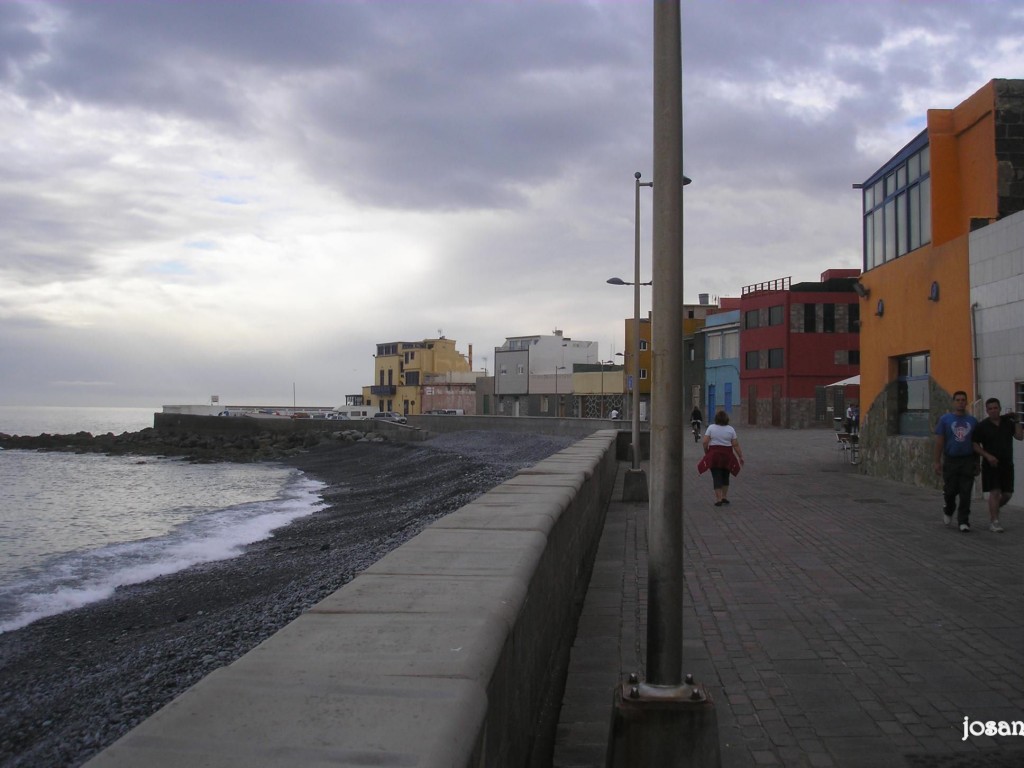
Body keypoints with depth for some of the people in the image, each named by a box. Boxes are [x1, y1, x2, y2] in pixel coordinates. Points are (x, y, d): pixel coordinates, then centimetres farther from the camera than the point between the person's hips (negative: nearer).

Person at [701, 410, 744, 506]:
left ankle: (718, 499, -5)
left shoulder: (711, 427, -2)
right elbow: (736, 445, -1)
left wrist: (706, 452, 7)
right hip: (727, 455, 1)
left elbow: (705, 442, -7)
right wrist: (740, 456, 6)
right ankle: (724, 497, 20)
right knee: (725, 476, 17)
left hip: (714, 455, -1)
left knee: (717, 477, 0)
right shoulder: (730, 429, 1)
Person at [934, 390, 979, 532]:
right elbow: (939, 442, 0)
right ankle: (948, 510, 34)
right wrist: (937, 462, -5)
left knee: (965, 493, -3)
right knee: (950, 491, 4)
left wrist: (977, 463, 8)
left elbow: (976, 443, 11)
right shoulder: (945, 419, 1)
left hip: (968, 461, 1)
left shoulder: (972, 421, 7)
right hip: (950, 460, -1)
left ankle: (963, 522, 3)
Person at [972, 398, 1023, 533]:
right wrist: (987, 456, -15)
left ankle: (993, 511, 31)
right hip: (991, 465, -4)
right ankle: (994, 522, -5)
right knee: (994, 492, -10)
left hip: (1007, 464, 4)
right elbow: (975, 445, -3)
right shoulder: (982, 426, -2)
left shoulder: (1008, 423, 8)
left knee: (1007, 494, 6)